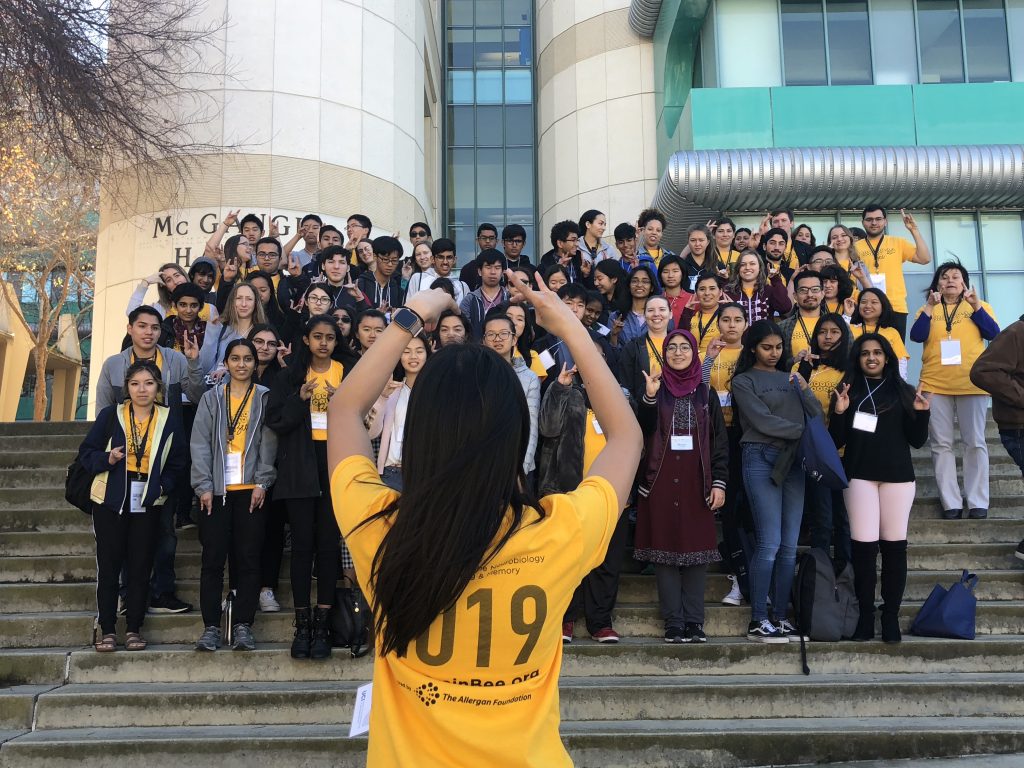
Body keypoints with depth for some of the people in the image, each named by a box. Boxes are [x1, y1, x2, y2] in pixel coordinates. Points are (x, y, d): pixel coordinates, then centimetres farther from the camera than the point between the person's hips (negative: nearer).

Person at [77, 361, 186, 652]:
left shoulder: (168, 420, 4)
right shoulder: (110, 415, 0)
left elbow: (177, 463, 9)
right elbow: (86, 453, 3)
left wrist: (162, 486, -7)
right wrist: (107, 458, -17)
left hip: (148, 504, 1)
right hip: (110, 501, -1)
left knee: (141, 567, 5)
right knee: (108, 565, 2)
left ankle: (134, 629, 15)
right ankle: (107, 630, 12)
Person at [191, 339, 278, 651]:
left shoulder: (265, 398, 7)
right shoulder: (211, 398, 9)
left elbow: (269, 443, 0)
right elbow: (200, 443, 2)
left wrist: (262, 483, -9)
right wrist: (203, 485, -7)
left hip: (251, 490, 0)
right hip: (216, 490, 1)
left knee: (248, 558, 1)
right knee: (213, 558, 0)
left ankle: (243, 626, 7)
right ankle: (211, 627, 6)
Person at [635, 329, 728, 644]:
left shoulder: (706, 394, 10)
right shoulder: (655, 389, 7)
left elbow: (720, 441, 7)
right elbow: (642, 431, -7)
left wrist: (719, 482, -2)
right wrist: (649, 397, -22)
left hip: (695, 481, 1)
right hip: (661, 480, -1)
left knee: (697, 547, 1)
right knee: (665, 547, -1)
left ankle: (694, 622, 7)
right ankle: (673, 623, 3)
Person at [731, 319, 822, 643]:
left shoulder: (790, 378, 18)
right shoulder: (744, 381, 4)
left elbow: (817, 416, 10)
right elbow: (763, 421, -8)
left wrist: (804, 390, -6)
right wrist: (803, 430, -5)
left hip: (793, 461, 5)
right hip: (761, 460, -5)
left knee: (790, 546, 4)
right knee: (770, 543, -11)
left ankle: (779, 616, 11)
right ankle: (757, 622, -5)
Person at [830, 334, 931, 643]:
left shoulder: (903, 392, 10)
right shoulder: (849, 392, 8)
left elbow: (917, 441, 8)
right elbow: (836, 442, 4)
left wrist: (921, 413, -8)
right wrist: (838, 413, -12)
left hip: (897, 476, 1)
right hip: (860, 475, -1)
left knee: (894, 545, 1)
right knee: (864, 545, -6)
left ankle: (891, 615, 8)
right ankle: (865, 615, 2)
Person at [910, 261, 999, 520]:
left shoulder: (980, 306, 12)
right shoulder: (928, 309, 13)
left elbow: (993, 334, -3)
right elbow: (916, 336, -4)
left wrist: (976, 306, -11)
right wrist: (929, 307, -13)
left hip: (971, 384, -1)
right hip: (935, 385, 1)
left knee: (975, 443, -1)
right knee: (941, 445, -1)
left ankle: (978, 502, 2)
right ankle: (951, 503, 1)